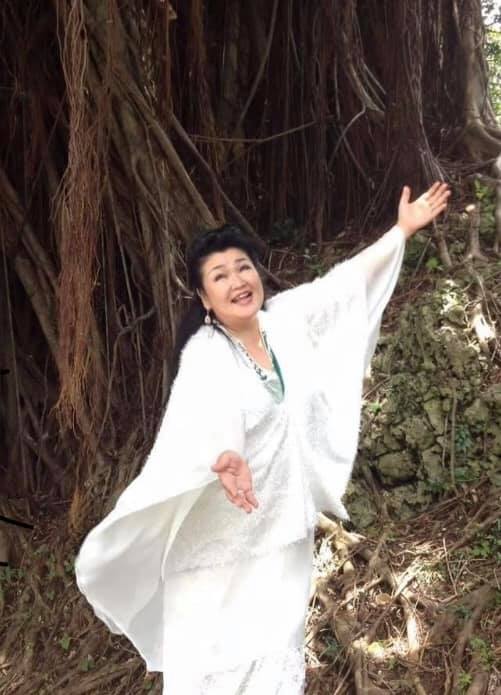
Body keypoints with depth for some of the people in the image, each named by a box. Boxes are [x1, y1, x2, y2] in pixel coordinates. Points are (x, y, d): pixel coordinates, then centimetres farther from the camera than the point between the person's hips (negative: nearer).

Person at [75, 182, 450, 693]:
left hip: (282, 526, 6)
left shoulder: (283, 319, 0)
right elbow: (204, 414, -39)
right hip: (220, 536, -5)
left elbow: (346, 281, 12)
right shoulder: (205, 356, -19)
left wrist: (404, 229, 18)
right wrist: (224, 458, -61)